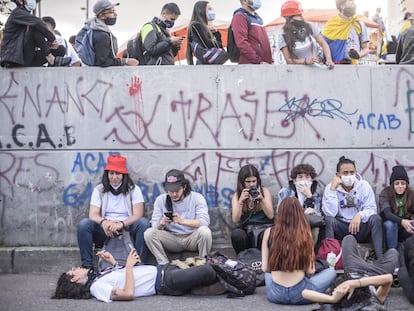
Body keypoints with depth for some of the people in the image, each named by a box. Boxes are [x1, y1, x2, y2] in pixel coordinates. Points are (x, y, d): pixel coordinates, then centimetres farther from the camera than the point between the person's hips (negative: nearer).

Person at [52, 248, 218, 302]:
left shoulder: (98, 277, 15)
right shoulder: (96, 287, -13)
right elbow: (129, 294, -25)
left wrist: (113, 262, 10)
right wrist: (129, 266, -18)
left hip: (161, 269, 9)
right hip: (164, 282, -9)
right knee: (208, 271, -17)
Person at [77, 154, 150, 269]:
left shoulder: (133, 189, 3)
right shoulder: (99, 190, 8)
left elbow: (138, 214, -9)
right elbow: (93, 214, -4)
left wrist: (121, 224, -28)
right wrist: (103, 222, -28)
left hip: (127, 228, -1)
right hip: (105, 230, 1)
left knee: (144, 223, -30)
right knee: (83, 224, -25)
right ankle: (87, 265, -19)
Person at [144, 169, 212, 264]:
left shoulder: (197, 198, -6)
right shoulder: (160, 199, 1)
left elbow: (204, 221, -19)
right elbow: (154, 225, -3)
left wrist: (182, 221, -34)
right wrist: (161, 223, -29)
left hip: (192, 238, -2)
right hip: (172, 239, 2)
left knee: (204, 231, -34)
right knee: (149, 233, -22)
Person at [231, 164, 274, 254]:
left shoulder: (264, 191, 5)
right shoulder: (237, 195, 6)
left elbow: (270, 216, -3)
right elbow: (235, 220, -5)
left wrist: (261, 199, -17)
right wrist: (241, 200, -17)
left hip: (263, 227, -1)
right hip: (246, 229, 1)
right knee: (236, 233, -33)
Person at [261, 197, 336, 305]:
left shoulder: (269, 232, -5)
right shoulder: (304, 233, -9)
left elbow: (265, 268, -1)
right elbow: (310, 271, -7)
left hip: (275, 294, 2)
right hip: (299, 294, -1)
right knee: (331, 272, 21)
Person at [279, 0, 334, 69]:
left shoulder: (311, 27, 2)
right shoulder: (284, 38, -3)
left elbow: (323, 44, 2)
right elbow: (289, 60, -7)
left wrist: (329, 60, -15)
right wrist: (305, 61, -23)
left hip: (320, 65, 1)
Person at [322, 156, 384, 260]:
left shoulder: (364, 185, -1)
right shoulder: (331, 187, -6)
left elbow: (371, 209, -7)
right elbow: (330, 213, -19)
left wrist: (360, 215, -29)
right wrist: (332, 189, -22)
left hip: (360, 227, 1)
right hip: (341, 228, -1)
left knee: (376, 218, -26)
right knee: (328, 220, -29)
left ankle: (380, 257, -28)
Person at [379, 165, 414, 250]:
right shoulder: (385, 193, -13)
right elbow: (387, 213, -28)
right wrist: (401, 221, -47)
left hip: (406, 228, 2)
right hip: (390, 227, -2)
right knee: (390, 224, -34)